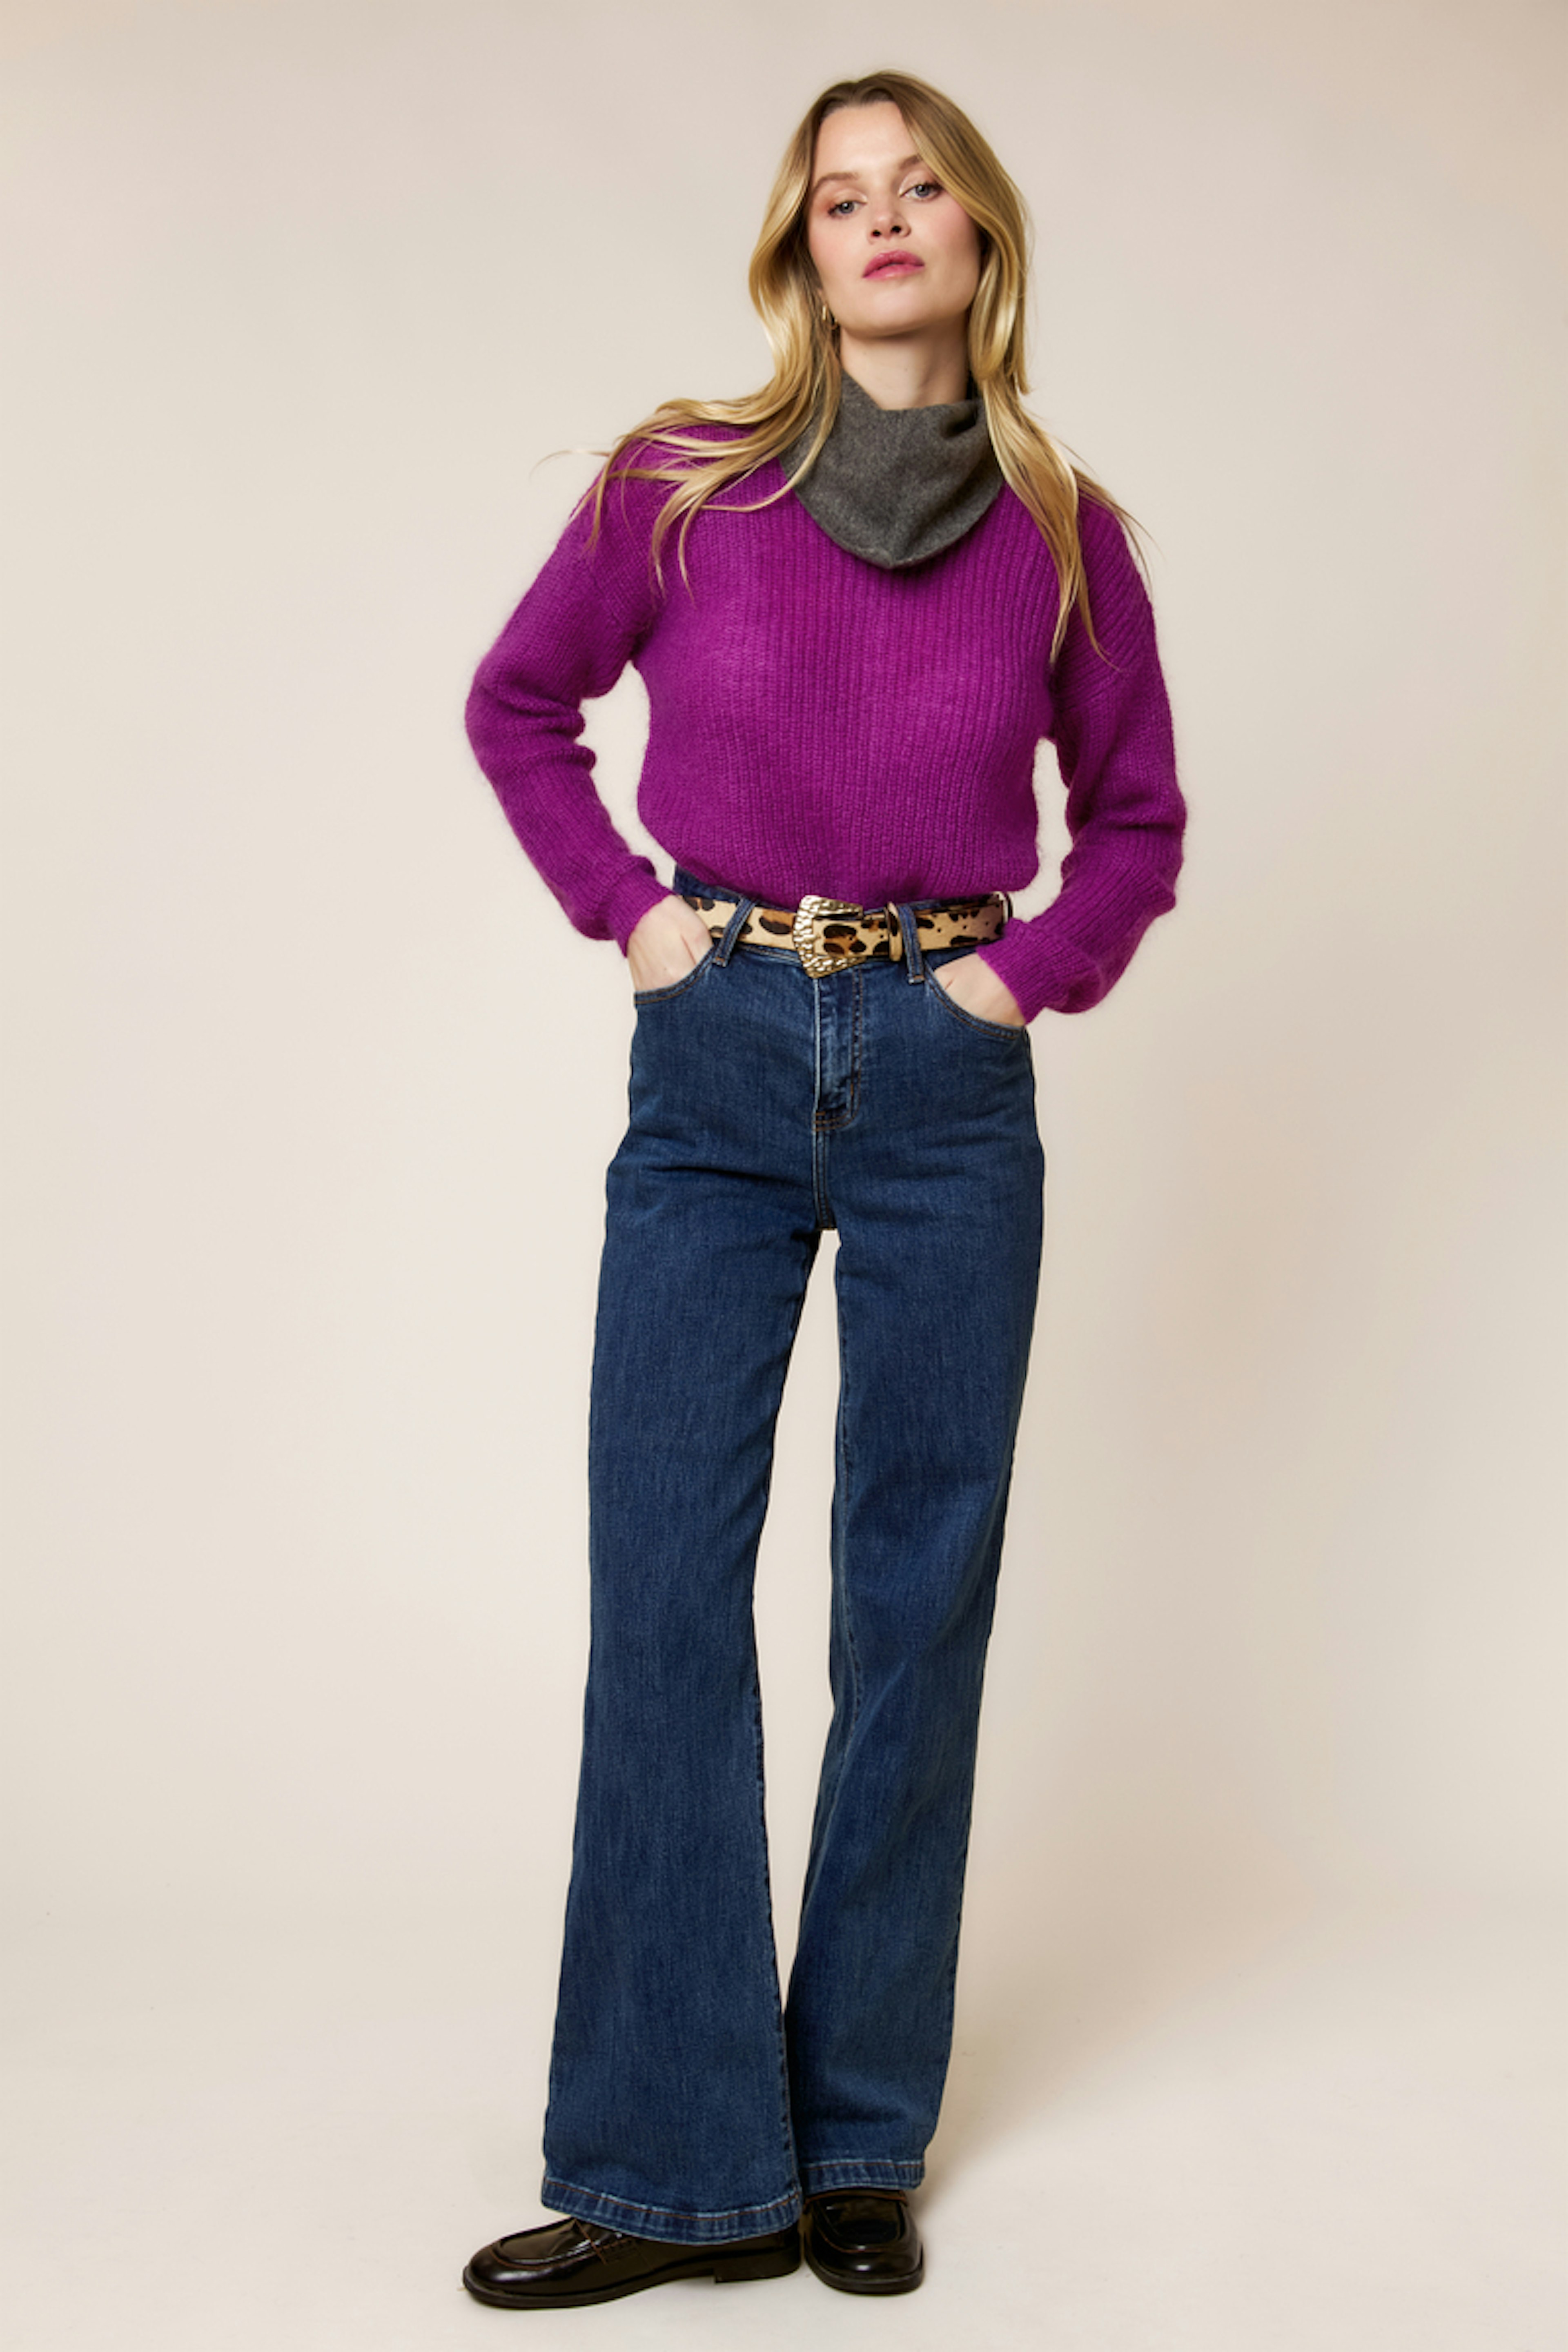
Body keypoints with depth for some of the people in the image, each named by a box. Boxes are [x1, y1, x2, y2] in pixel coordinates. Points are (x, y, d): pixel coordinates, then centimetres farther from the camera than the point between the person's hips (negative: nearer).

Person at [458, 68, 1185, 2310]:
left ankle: (864, 2143, 20)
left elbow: (1139, 819, 15)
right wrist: (624, 912, 3)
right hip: (719, 1069, 0)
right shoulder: (684, 484, 1)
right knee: (663, 1593, -2)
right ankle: (679, 2166, 10)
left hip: (950, 1086, 1)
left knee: (918, 1601, 5)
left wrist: (1030, 970, 0)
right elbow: (519, 703, 15)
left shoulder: (1065, 530, 4)